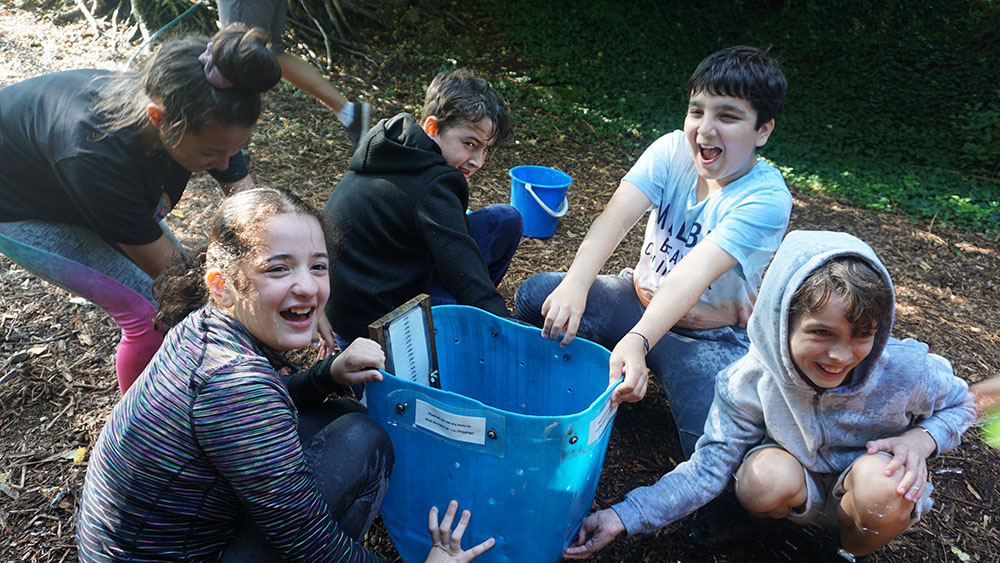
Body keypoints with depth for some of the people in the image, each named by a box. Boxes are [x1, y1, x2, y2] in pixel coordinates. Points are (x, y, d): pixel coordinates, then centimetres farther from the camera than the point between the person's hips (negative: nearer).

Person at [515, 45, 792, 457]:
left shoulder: (767, 199, -21)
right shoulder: (674, 150, -10)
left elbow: (694, 273, -36)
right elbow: (616, 216, -26)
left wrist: (638, 340, -51)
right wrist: (575, 284, -44)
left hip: (712, 335, -3)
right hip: (643, 298, 4)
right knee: (535, 295, -15)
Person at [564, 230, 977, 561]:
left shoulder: (904, 371, -26)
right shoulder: (750, 382, -27)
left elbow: (959, 404, -1)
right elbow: (710, 466, -23)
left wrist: (920, 438, -25)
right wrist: (625, 516, -30)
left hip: (881, 496, 1)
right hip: (803, 490, -1)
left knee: (881, 479, -34)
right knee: (766, 478, -35)